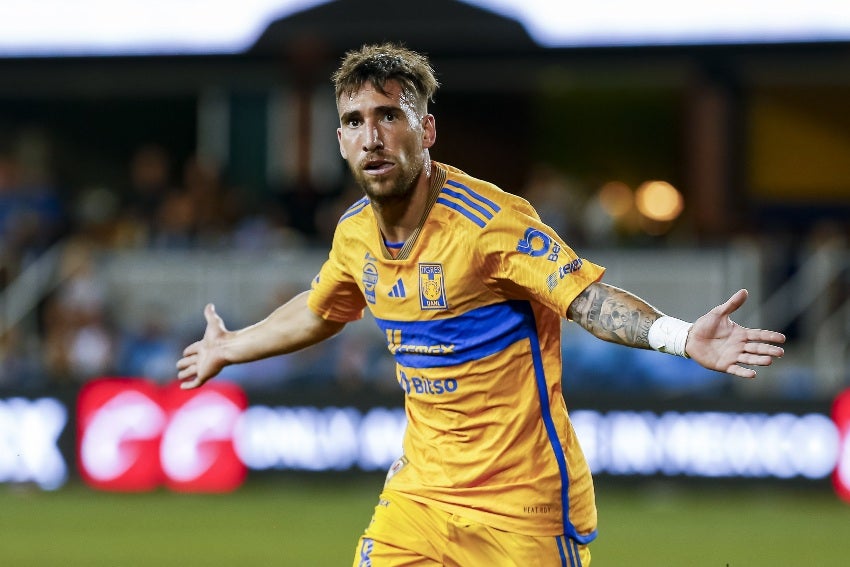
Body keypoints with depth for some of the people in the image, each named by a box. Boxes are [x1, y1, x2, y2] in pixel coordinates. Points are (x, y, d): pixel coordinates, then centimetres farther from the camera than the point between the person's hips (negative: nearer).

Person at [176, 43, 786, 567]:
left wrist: (683, 337, -44)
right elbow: (318, 312, 25)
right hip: (420, 488, 6)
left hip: (522, 502, -6)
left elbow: (589, 298, -26)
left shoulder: (489, 218, -19)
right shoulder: (354, 233, 3)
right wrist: (229, 348, 39)